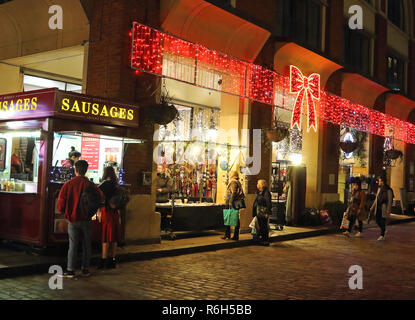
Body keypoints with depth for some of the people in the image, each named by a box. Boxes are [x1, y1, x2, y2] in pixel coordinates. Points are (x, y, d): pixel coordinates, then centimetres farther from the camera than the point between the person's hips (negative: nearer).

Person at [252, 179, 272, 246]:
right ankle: (262, 239, 21)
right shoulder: (259, 192, 13)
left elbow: (268, 203, -17)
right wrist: (255, 212, 18)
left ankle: (266, 241, 4)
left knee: (264, 227, -4)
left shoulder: (266, 192, -14)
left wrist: (267, 213, -20)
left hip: (263, 213, -9)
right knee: (261, 226, 13)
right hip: (259, 212, 9)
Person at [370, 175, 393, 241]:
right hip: (378, 208, 7)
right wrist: (372, 207, 17)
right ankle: (384, 231, 32)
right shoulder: (379, 189, 12)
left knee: (382, 222, -5)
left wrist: (388, 209, -18)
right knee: (377, 221, 9)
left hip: (384, 208, -7)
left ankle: (382, 236, 4)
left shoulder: (388, 190, -10)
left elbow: (390, 200, -12)